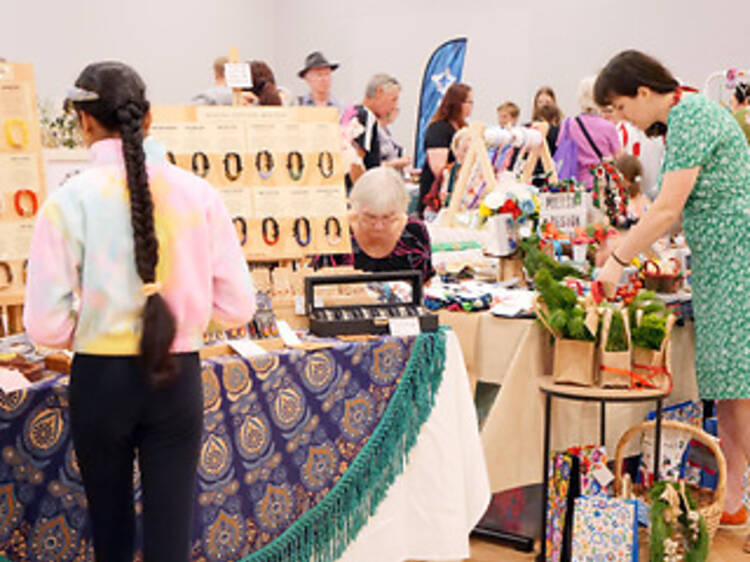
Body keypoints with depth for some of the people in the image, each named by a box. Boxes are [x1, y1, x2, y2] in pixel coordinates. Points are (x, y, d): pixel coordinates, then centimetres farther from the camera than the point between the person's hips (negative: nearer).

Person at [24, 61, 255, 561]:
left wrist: (93, 331, 8)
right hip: (176, 378, 1)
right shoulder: (198, 193, -7)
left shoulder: (69, 201, -13)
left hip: (101, 379, -1)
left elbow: (46, 326, -14)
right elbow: (238, 306, -4)